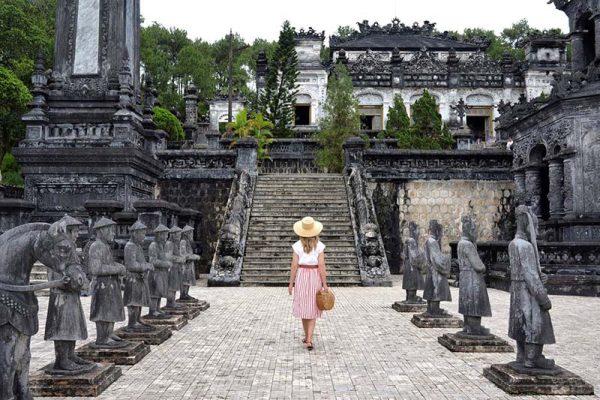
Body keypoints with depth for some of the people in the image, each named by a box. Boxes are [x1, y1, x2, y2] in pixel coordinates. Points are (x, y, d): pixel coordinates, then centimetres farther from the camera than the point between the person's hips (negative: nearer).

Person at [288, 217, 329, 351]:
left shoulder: (297, 245, -6)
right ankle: (309, 340, -7)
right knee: (312, 309, 5)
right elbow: (321, 266, -9)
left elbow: (294, 266, -7)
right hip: (315, 277, 0)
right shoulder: (319, 246, -6)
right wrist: (325, 284, -5)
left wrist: (291, 283, 1)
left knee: (304, 308, 15)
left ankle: (307, 336, 28)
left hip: (301, 277, 0)